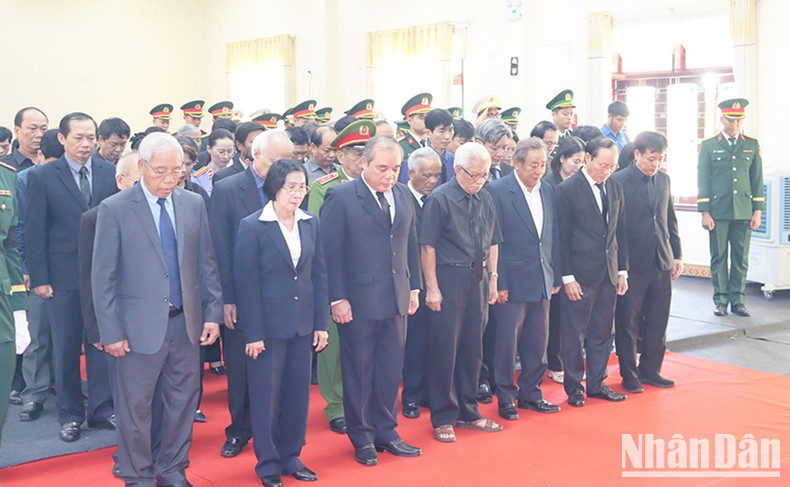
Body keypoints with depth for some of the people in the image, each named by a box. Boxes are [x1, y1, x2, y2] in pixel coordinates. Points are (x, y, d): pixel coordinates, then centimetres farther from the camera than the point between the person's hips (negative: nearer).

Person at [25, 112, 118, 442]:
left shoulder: (110, 174, 1)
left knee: (103, 344, 8)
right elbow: (34, 232, -3)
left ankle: (102, 410, 22)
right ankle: (70, 415, 22)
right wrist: (39, 278, -7)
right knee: (65, 350, 9)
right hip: (63, 277, -1)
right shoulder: (43, 177, -3)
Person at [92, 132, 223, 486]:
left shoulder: (193, 204, 4)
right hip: (140, 325, -4)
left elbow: (206, 263, 9)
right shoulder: (115, 209, -7)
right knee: (135, 408, 7)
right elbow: (103, 276, -6)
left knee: (183, 401, 13)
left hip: (186, 322, 4)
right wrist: (110, 332, -9)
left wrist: (213, 312, 3)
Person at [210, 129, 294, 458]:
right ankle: (239, 431, 28)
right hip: (242, 298, -1)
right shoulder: (227, 190, -4)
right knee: (240, 370, 10)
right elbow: (220, 249, -6)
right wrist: (226, 299, -10)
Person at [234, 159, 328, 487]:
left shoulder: (310, 224, 5)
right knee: (266, 396, 6)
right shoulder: (252, 226, -10)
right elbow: (247, 283, -10)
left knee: (298, 393, 12)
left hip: (303, 324, 5)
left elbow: (319, 275, 7)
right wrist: (253, 333, -12)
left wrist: (321, 323, 4)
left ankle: (291, 456, 27)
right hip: (268, 325, -4)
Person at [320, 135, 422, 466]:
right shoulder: (340, 197, -10)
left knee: (391, 370, 13)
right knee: (358, 372, 8)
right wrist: (337, 299, -14)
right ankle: (362, 438, 22)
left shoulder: (403, 194, 7)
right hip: (358, 301, -5)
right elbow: (330, 251, -11)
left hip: (397, 300, 5)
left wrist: (414, 287, 9)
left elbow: (411, 243, 13)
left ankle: (385, 432, 28)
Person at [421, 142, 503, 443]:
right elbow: (428, 246, -11)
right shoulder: (440, 198, -10)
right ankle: (443, 418, 13)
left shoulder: (485, 199, 8)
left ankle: (468, 412, 27)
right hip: (449, 280, -6)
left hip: (478, 280, 6)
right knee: (444, 350, 1)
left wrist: (493, 277, 10)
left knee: (472, 348, 13)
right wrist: (432, 288, -13)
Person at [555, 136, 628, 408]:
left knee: (603, 332, 13)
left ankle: (597, 383, 25)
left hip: (609, 273, 6)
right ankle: (573, 387, 17)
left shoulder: (615, 188, 8)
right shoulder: (567, 190, -9)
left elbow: (620, 232, 12)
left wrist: (622, 270, 9)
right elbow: (562, 237, -10)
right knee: (574, 334, 4)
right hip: (580, 274, -6)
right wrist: (568, 277, -12)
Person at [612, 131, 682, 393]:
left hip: (662, 263, 6)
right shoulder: (619, 181, -9)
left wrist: (677, 255, 11)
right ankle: (629, 375, 18)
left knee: (658, 322, 12)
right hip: (632, 264, -6)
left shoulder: (663, 179, 10)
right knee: (628, 322, 6)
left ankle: (650, 370, 27)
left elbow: (670, 220, 16)